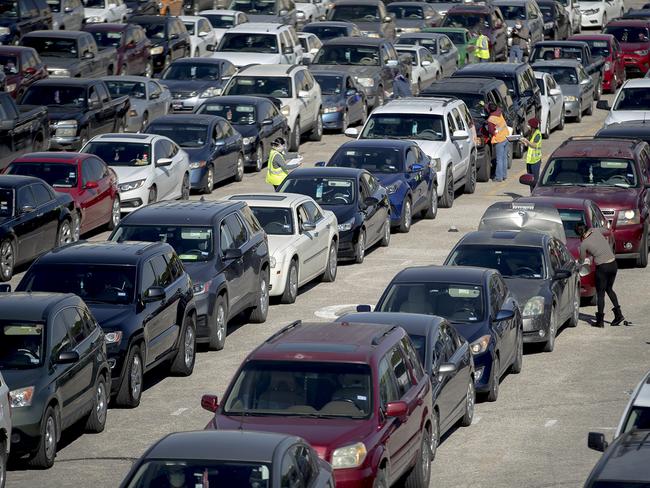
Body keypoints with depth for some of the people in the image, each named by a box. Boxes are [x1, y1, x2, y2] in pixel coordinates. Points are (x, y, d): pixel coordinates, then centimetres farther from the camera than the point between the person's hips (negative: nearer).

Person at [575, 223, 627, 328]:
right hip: (613, 264, 6)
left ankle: (600, 321, 10)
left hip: (602, 267, -6)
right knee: (609, 289, 23)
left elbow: (582, 260, 4)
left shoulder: (584, 244, -11)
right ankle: (618, 314, 17)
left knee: (600, 294, 7)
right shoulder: (596, 231, 1)